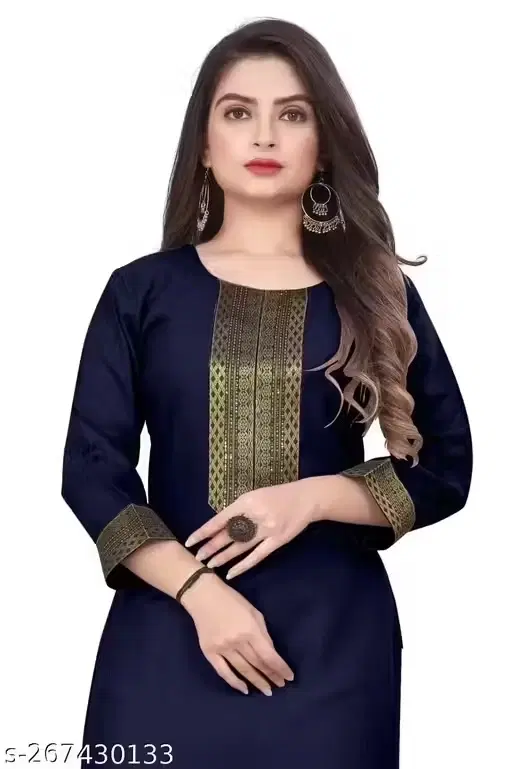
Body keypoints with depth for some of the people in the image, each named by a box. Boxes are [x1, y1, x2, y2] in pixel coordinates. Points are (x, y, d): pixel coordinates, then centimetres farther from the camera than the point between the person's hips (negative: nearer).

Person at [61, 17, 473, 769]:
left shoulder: (376, 291, 5)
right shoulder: (142, 290, 3)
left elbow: (445, 467, 4)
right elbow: (92, 467, -2)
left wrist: (311, 498, -12)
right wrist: (199, 592, -14)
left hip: (333, 639, 1)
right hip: (167, 634, 0)